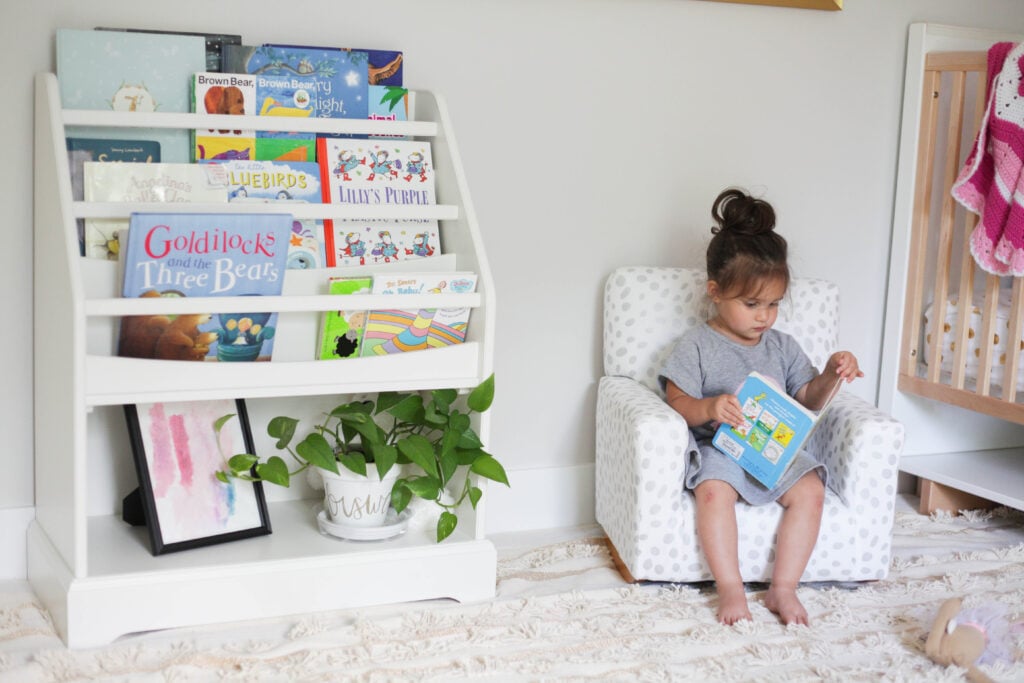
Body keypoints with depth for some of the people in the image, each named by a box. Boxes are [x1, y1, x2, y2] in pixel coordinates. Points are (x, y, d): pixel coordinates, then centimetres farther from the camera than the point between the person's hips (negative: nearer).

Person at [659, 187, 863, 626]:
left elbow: (808, 399, 15)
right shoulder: (696, 346, 1)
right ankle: (730, 589, -26)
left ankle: (784, 588, -16)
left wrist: (831, 376, -5)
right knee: (713, 490, -35)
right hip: (718, 448, -4)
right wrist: (709, 408, -27)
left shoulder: (782, 347, 14)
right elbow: (677, 401, -6)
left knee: (810, 489, -24)